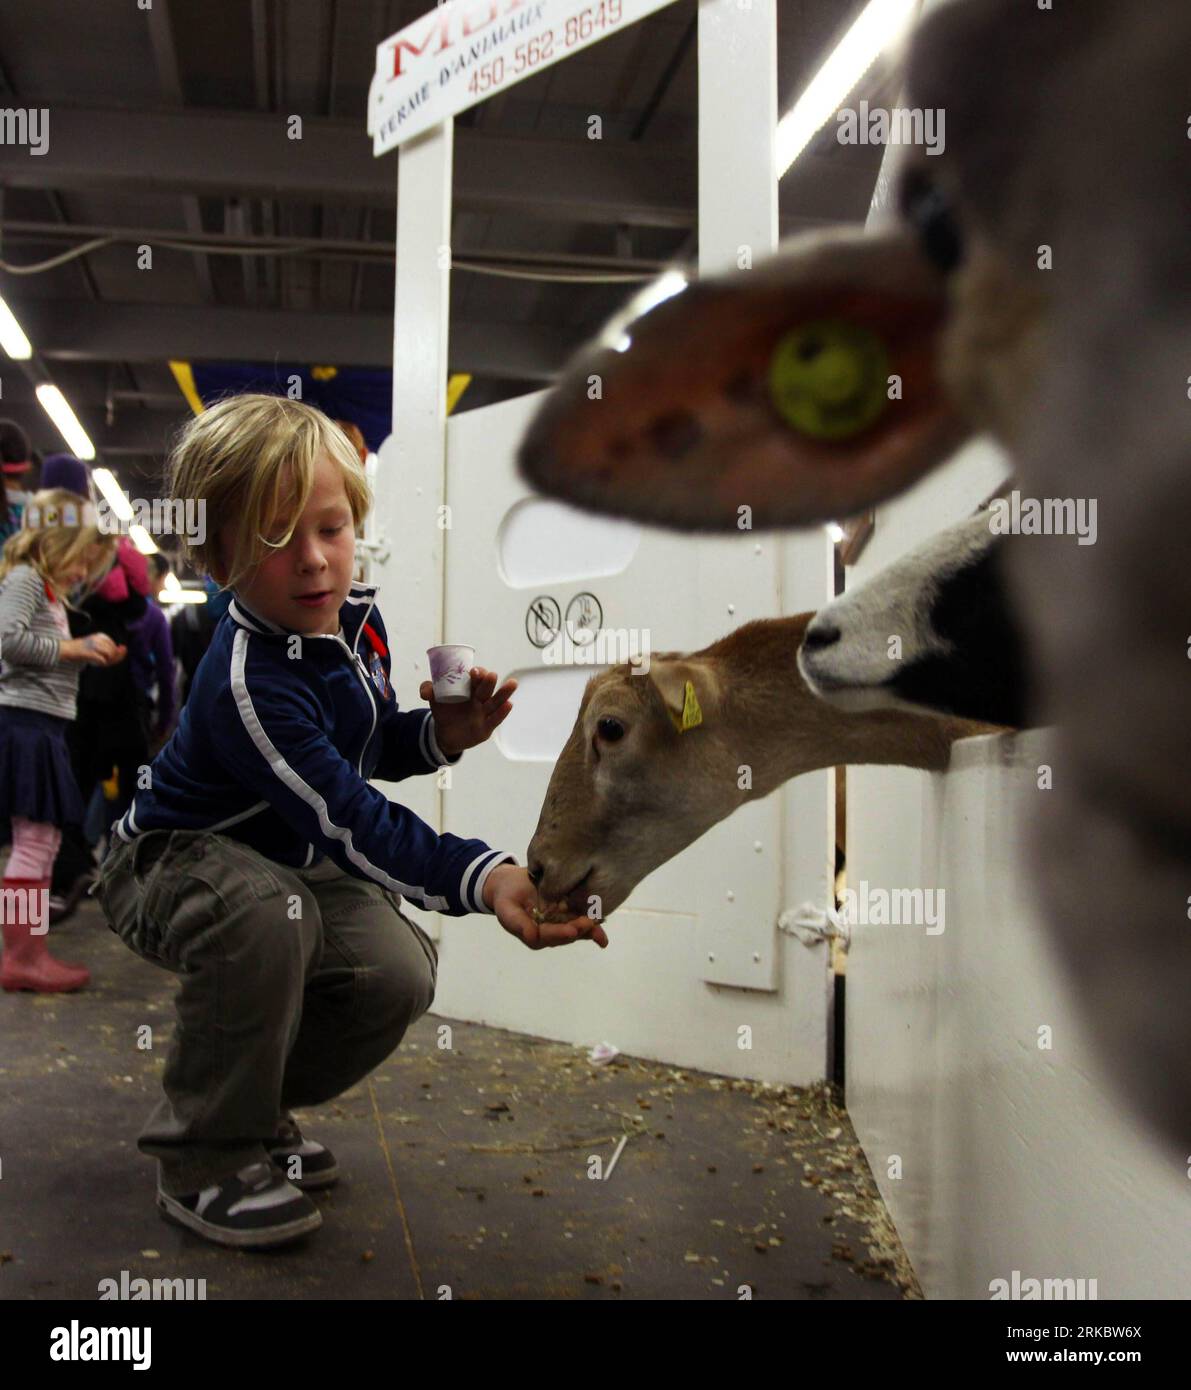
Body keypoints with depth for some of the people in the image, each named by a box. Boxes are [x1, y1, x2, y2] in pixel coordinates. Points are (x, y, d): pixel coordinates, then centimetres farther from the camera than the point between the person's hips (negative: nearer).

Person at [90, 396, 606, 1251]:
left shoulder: (357, 613, -9)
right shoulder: (247, 685, -34)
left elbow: (375, 746, 7)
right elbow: (352, 826, -41)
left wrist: (442, 735, -16)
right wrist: (484, 878, -56)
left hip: (294, 860, 7)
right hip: (170, 861, -7)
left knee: (399, 976, -15)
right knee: (266, 916, -40)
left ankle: (254, 1106, 14)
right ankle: (208, 1160, -17)